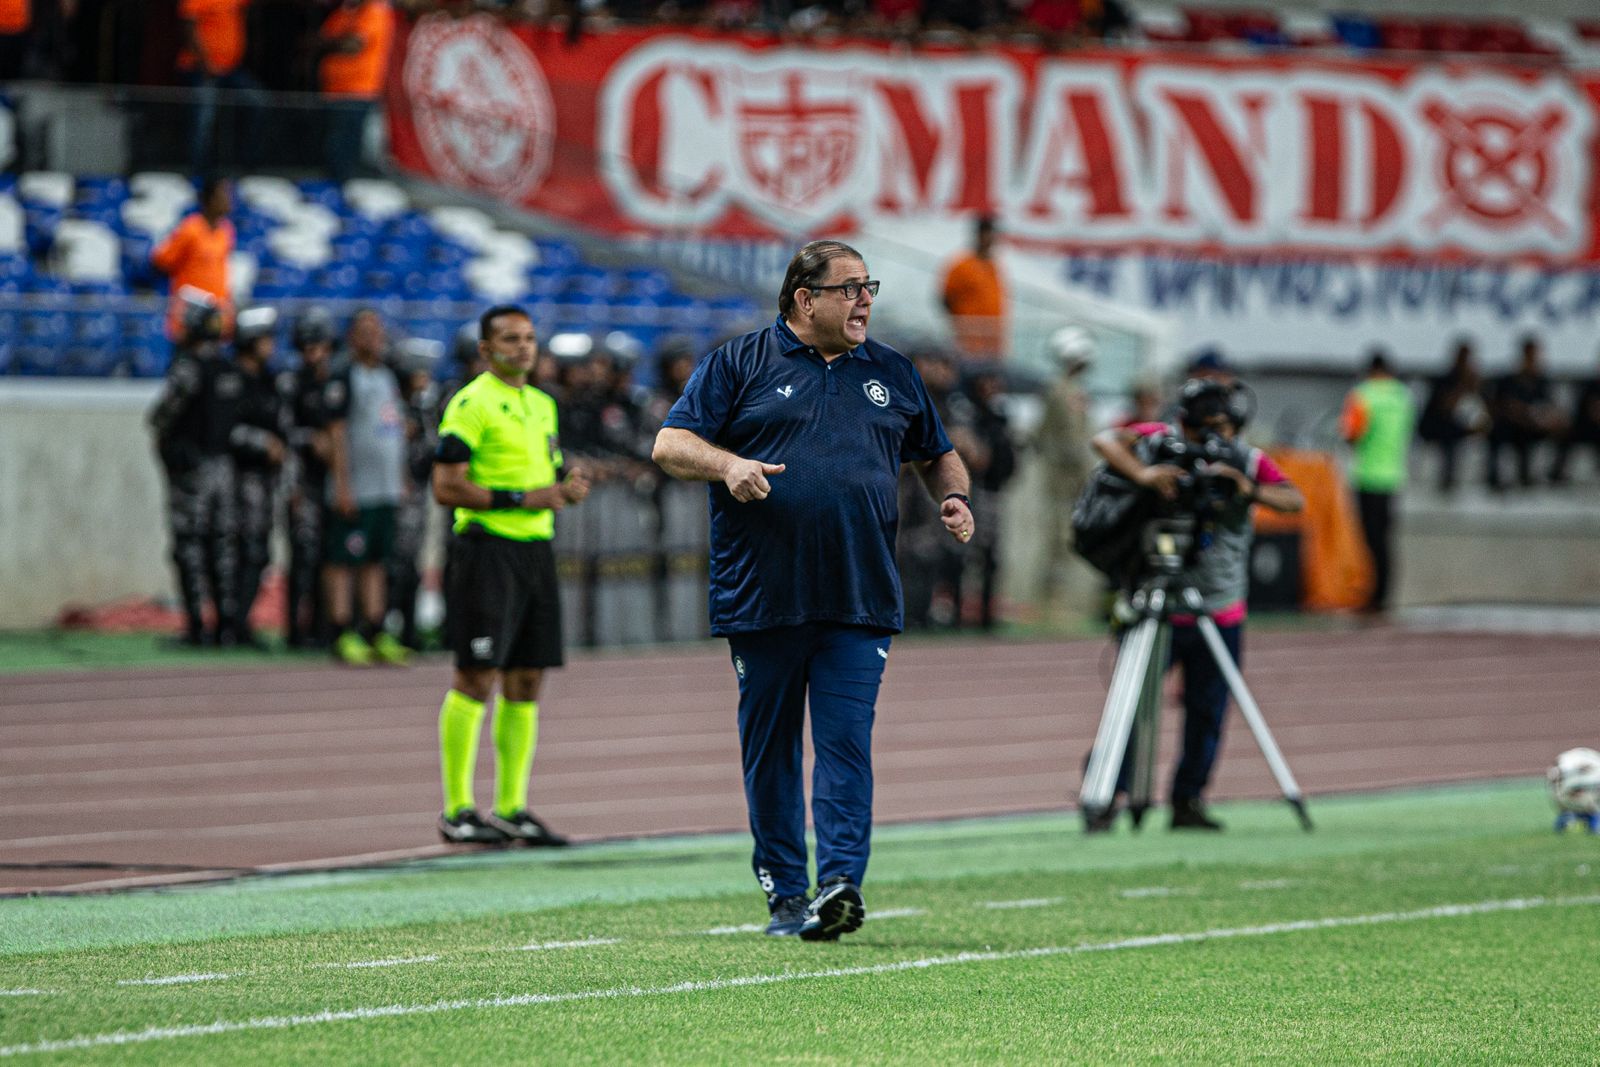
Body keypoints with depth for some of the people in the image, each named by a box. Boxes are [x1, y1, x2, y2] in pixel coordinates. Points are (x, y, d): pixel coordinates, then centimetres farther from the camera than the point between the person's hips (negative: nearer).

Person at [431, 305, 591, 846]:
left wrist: (567, 487, 5)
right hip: (487, 550, -8)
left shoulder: (542, 404, 18)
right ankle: (456, 811, -3)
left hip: (536, 549, 8)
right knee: (476, 679, -8)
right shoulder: (471, 404, -8)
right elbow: (447, 486, -15)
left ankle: (512, 808, 13)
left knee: (525, 682, 7)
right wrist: (520, 499, -18)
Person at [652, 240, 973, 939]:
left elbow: (937, 455, 27)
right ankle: (784, 893, 12)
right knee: (769, 747, 4)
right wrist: (728, 464, -19)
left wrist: (952, 498, 6)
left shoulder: (892, 375, 16)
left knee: (846, 742, -10)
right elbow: (670, 446, 0)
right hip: (762, 598, -1)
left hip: (859, 599, 1)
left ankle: (841, 883, -15)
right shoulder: (740, 364, 5)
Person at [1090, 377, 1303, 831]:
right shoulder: (1160, 444, -4)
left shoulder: (1248, 462, 0)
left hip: (1221, 617, 3)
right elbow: (1106, 440, -16)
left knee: (1208, 714, 4)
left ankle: (1188, 802, 16)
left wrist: (1250, 490, -31)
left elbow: (1294, 500, -13)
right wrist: (1143, 474, -32)